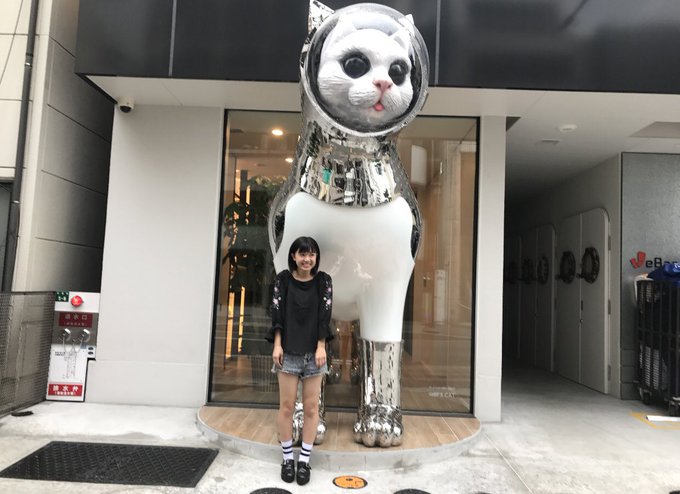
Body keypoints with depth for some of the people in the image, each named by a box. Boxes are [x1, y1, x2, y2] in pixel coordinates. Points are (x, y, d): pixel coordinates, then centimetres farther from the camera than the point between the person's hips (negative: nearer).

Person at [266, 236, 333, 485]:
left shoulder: (323, 281, 2)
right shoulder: (283, 279, 1)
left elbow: (325, 314, -2)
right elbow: (277, 313, -1)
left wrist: (321, 346, -9)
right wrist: (277, 345, -7)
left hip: (313, 351, 1)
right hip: (288, 351, 0)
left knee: (311, 407, 4)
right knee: (286, 406, 5)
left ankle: (304, 460, 16)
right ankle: (287, 458, 19)